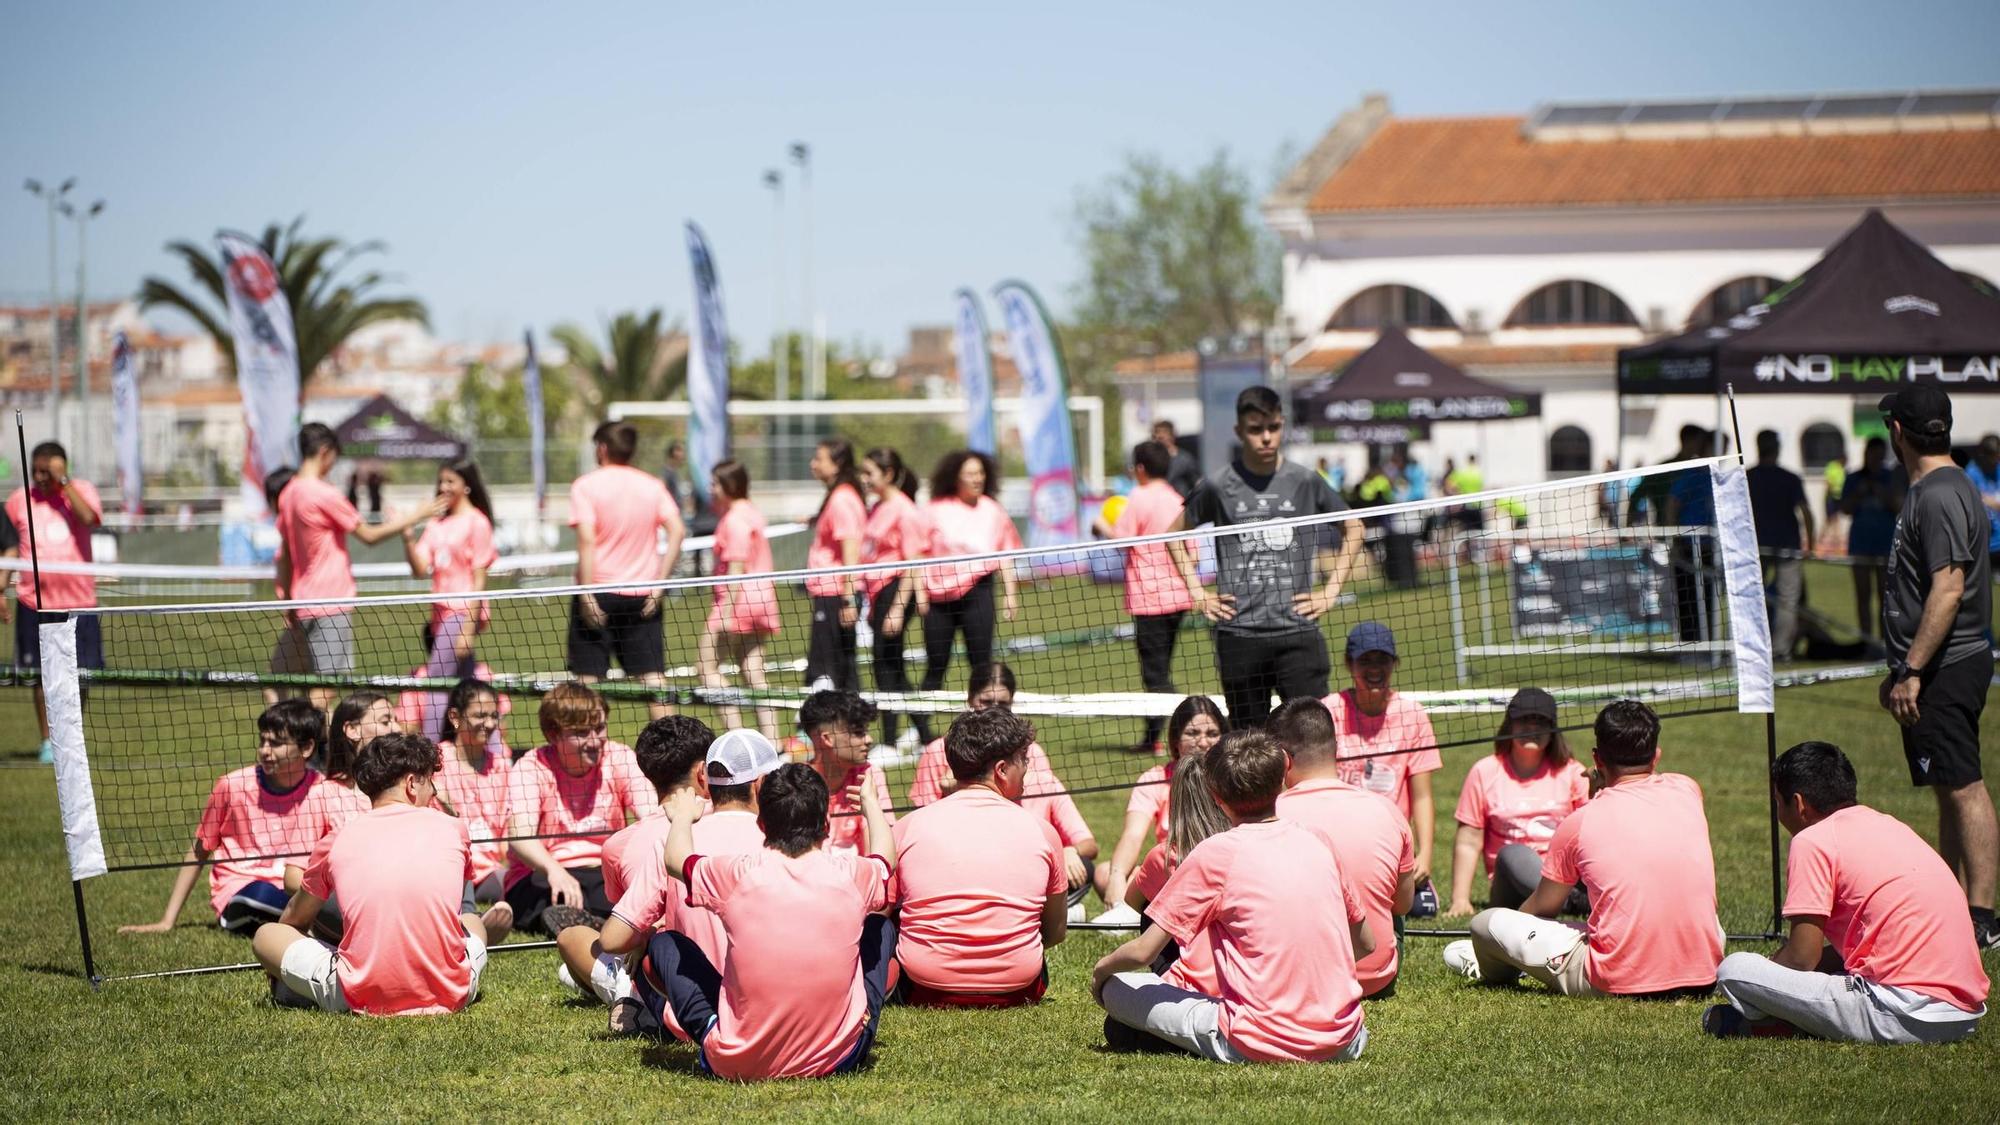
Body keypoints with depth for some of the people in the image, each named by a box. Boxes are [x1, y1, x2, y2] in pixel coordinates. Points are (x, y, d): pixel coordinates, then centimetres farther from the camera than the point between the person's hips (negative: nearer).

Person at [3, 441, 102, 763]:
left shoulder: (81, 490, 0)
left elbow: (89, 518, -21)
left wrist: (64, 482, -19)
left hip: (78, 600, -1)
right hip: (34, 603, 1)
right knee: (41, 674, 2)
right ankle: (47, 740, 11)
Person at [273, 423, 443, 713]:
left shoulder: (289, 494, 9)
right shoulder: (325, 495, -14)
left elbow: (283, 556, 14)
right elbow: (369, 536, -8)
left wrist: (287, 602, 21)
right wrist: (416, 516, 1)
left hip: (305, 601, 8)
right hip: (329, 603, -8)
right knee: (325, 688, -9)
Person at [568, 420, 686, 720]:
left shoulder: (586, 485, -5)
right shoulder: (651, 486, 6)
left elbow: (587, 540, -15)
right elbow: (677, 531, -3)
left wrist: (587, 594, -15)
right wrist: (659, 583, -2)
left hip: (599, 593, -3)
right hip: (642, 595, 3)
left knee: (588, 678, 3)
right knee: (653, 677, 3)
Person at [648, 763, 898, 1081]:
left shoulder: (738, 874, -11)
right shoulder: (850, 873, -7)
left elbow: (676, 859, 14)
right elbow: (886, 855, 21)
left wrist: (683, 817, 37)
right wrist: (869, 802, 42)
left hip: (739, 1064, -1)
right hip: (838, 1059, 1)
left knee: (665, 944, 19)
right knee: (881, 928, 24)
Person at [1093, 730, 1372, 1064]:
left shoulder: (1215, 854, -5)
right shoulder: (1317, 843, 9)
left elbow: (1143, 952, -2)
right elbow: (1366, 944, 19)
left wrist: (1102, 968, 20)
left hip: (1261, 1045, -4)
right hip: (1340, 1043, 4)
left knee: (1115, 988, 9)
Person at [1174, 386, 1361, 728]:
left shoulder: (1305, 482, 4)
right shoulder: (1219, 487, 2)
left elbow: (1353, 530, 17)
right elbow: (1176, 533, 18)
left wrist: (1331, 591, 8)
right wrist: (1197, 592, 8)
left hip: (1298, 633, 0)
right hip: (1239, 634, 0)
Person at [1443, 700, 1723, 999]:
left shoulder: (1580, 822, -3)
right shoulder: (1686, 791, 5)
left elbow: (1541, 909, 14)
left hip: (1617, 985, -4)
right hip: (1704, 979, 4)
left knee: (1485, 922, 13)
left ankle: (1492, 967, 48)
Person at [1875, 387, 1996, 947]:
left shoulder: (1939, 496, -16)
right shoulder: (1943, 488, 17)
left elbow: (1949, 589, -23)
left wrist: (1912, 672, -24)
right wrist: (1902, 670, 26)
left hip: (1946, 669, -11)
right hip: (1943, 669, 11)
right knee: (1953, 790, 13)